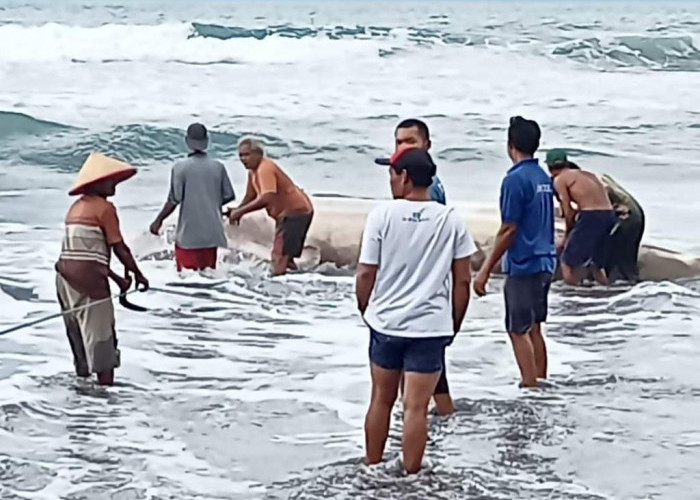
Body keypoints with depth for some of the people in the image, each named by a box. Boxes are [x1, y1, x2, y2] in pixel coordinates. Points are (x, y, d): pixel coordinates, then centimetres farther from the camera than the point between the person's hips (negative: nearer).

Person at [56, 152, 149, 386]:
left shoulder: (77, 207, 18)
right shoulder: (104, 207, -7)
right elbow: (119, 247, -6)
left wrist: (117, 278, 21)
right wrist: (137, 273, 7)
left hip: (65, 273, 8)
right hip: (88, 276, -8)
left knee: (78, 331, 16)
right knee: (100, 332, -4)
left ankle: (83, 377, 22)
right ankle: (106, 384, -4)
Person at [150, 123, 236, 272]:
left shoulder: (181, 167, -11)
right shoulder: (218, 167, 0)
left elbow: (174, 200, -13)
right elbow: (229, 196, 6)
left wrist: (158, 221, 1)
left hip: (188, 234, -4)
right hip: (211, 233, 4)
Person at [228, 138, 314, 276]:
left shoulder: (265, 169, -23)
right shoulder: (253, 171, 9)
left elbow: (266, 198, -36)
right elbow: (250, 197, 16)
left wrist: (240, 211, -31)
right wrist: (237, 211, -3)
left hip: (295, 212, -11)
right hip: (287, 213, 11)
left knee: (281, 256, -15)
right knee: (285, 258, 18)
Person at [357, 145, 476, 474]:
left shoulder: (382, 215, -8)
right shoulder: (451, 220, -3)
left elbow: (366, 274, -6)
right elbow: (463, 280, -1)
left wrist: (365, 312, 11)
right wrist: (454, 324, 11)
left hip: (386, 322, 1)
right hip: (431, 326, -1)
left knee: (381, 400, 17)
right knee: (416, 407, 2)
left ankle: (372, 469, 28)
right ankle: (410, 476, 7)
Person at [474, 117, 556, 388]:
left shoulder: (515, 180, -15)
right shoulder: (544, 177, 10)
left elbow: (509, 230, -17)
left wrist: (485, 270, -14)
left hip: (523, 266, -8)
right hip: (544, 262, 8)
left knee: (519, 330, -1)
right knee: (534, 328, 15)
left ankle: (530, 387, -2)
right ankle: (540, 384, 19)